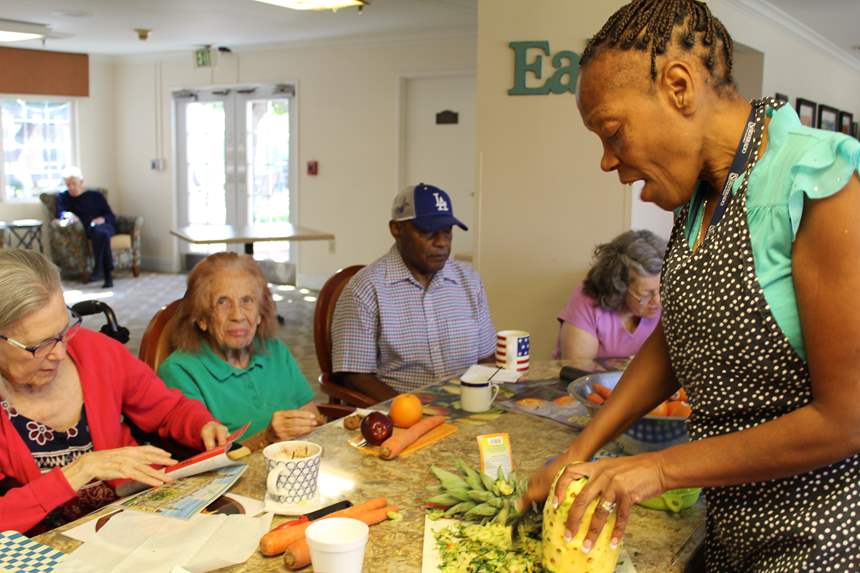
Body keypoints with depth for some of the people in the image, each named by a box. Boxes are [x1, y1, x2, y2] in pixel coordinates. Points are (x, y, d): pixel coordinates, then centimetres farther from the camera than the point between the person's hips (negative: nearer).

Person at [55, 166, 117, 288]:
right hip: (86, 229, -1)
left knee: (100, 231, -39)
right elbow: (60, 213, 2)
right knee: (99, 232, -39)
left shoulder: (96, 196, 22)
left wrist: (103, 219, -9)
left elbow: (111, 216, 15)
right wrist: (67, 214, -22)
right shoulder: (63, 197, 22)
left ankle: (99, 269, -41)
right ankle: (108, 275, -46)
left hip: (105, 226, 1)